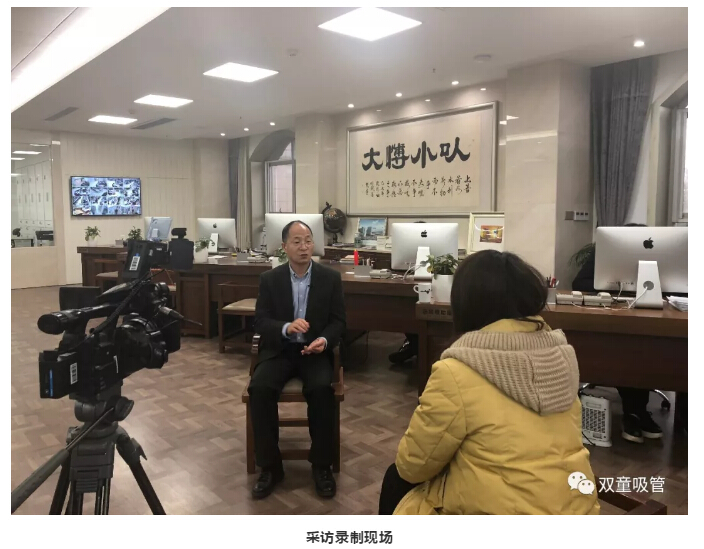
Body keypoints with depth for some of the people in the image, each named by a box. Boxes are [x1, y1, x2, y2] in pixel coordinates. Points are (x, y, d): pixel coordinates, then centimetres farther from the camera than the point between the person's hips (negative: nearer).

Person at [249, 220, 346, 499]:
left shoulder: (331, 278, 0)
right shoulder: (269, 279, 1)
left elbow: (338, 321, 2)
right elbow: (260, 322, -4)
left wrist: (324, 340, -20)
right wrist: (286, 327, -24)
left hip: (315, 351, -1)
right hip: (279, 350, 1)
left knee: (321, 389, -30)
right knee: (259, 388, -27)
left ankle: (322, 465, -9)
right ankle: (270, 466, -8)